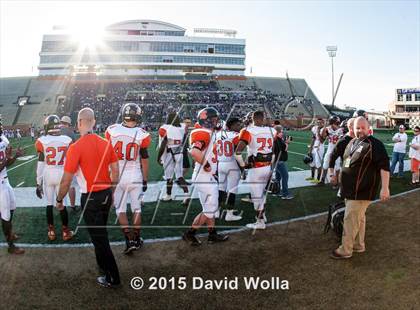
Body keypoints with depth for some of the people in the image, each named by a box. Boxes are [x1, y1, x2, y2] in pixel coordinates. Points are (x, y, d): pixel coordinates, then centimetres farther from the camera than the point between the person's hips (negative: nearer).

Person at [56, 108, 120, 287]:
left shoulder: (76, 147, -17)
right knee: (101, 233, 24)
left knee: (99, 238, 6)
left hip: (91, 198, -6)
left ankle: (112, 278, 16)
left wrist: (59, 200, 2)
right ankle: (104, 266, 41)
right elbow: (115, 171, 6)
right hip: (106, 194, 6)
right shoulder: (106, 144, -1)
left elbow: (67, 180, -14)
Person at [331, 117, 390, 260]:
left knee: (350, 219, -4)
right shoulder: (352, 143, 12)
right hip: (350, 189, 8)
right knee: (359, 218, 19)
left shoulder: (374, 144, -14)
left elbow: (384, 166, -19)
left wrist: (385, 188, -24)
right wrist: (342, 182, 28)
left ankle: (345, 250, 7)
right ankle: (359, 245, 33)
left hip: (361, 191, -8)